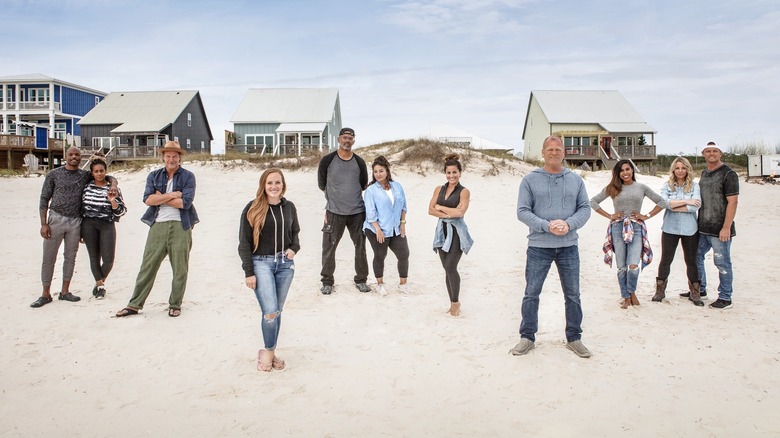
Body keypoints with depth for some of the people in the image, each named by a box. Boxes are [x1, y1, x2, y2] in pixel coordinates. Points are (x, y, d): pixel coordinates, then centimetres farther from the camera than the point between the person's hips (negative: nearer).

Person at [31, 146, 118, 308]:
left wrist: (113, 184, -9)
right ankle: (46, 294, 13)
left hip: (75, 222, 2)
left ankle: (65, 292, 20)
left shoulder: (85, 175, 7)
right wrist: (44, 223, -6)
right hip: (56, 219, -2)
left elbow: (107, 176, 16)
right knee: (49, 258, 2)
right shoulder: (54, 174, 1)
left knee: (70, 257, 9)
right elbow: (44, 199, 1)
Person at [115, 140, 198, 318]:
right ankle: (135, 304, 13)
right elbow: (148, 199, -3)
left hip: (180, 226, -2)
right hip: (158, 225, 2)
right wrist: (172, 195, -9)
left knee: (180, 269, 4)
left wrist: (160, 197, -4)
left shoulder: (188, 176, 4)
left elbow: (185, 202, -9)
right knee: (147, 267, 4)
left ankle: (175, 305, 17)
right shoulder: (154, 176, 12)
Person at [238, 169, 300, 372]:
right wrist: (248, 272, -9)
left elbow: (295, 233, 19)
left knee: (277, 311, 10)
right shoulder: (253, 208, -6)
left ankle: (271, 351, 25)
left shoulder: (289, 207, 5)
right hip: (261, 263, -4)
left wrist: (294, 249, -2)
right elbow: (244, 243, -4)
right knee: (270, 311, -12)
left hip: (285, 263, 4)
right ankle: (268, 352, 10)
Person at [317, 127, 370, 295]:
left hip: (357, 212, 2)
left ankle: (361, 280, 23)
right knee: (329, 247, 1)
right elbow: (322, 184, 8)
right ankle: (327, 282, 16)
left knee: (360, 246, 8)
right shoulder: (327, 160, -2)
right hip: (334, 212, -2)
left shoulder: (359, 162, 5)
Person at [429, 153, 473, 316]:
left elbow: (460, 212, -17)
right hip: (442, 231, 5)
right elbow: (430, 210, 0)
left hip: (457, 233, -5)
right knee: (447, 269, 8)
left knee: (450, 267, -11)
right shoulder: (439, 189, 8)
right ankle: (453, 302, 21)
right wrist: (448, 214, -13)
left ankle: (456, 302, 8)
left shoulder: (464, 191, -5)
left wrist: (440, 207, -7)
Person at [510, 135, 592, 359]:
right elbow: (522, 211, -6)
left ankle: (574, 338, 25)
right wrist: (547, 226, -18)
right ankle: (527, 337, 18)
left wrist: (569, 224, -14)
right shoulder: (530, 180, -1)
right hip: (538, 246, -2)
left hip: (569, 246, 2)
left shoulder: (576, 180, 8)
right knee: (531, 294, 4)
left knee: (573, 295, 10)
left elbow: (585, 208, 5)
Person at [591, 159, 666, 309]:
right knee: (621, 267, 3)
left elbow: (661, 202, 13)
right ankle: (626, 297, 20)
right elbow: (593, 201, 7)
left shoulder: (642, 187, 7)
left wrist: (646, 216, 3)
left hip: (636, 229, 0)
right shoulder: (612, 188, 6)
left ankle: (632, 292, 16)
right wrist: (609, 215, 1)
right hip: (618, 228, 1)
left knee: (633, 266, -12)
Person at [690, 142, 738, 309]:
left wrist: (726, 228, -19)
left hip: (720, 230, -8)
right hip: (702, 228, 8)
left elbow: (732, 202, -14)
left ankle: (725, 298, 13)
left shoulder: (728, 174, -10)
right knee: (695, 257, 16)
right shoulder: (704, 173, 13)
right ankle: (700, 290, 32)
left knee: (722, 263, 1)